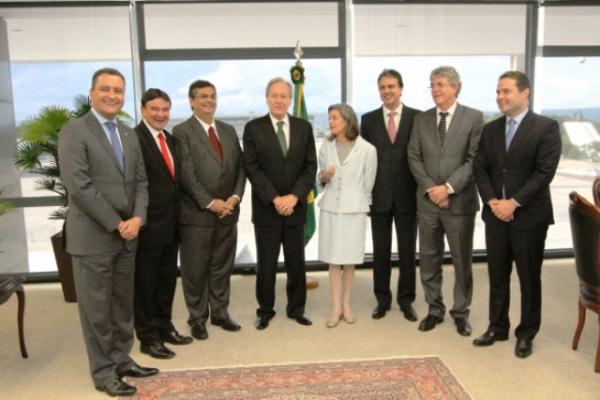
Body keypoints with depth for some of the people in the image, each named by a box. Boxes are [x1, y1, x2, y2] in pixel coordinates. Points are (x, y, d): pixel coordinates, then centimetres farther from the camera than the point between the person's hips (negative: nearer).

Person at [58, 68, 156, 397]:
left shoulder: (129, 134, 13)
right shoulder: (74, 132, -8)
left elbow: (140, 181, 11)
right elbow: (79, 186, -17)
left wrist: (137, 218, -7)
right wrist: (116, 224, -15)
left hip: (127, 234, 7)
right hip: (92, 236, -6)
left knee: (123, 304, 15)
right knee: (97, 308, 4)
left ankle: (121, 360, 30)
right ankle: (103, 372, 18)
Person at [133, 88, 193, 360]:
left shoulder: (169, 138, 13)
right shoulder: (134, 139, -14)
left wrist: (176, 216, 11)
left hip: (170, 223, 8)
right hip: (148, 224, -8)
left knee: (167, 279, 19)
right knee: (145, 283, 7)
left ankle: (164, 327, 34)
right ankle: (148, 337, 21)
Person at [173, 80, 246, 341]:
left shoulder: (229, 131, 14)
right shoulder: (182, 132, -5)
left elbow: (240, 166, 10)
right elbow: (187, 174, -13)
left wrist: (235, 196, -5)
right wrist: (210, 203, -16)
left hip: (228, 211, 5)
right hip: (196, 213, -5)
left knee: (222, 266, 13)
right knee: (195, 269, 6)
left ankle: (220, 313, 27)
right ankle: (197, 318, 21)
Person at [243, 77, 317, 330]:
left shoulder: (304, 127, 6)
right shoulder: (253, 128, -1)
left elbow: (310, 166, 1)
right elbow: (252, 168, -7)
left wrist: (294, 196, -12)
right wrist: (275, 199, -15)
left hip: (295, 206, 2)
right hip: (266, 208, -2)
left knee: (296, 262, 10)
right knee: (266, 263, 7)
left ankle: (296, 308, 27)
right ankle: (265, 310, 23)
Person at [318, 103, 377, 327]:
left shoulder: (367, 149, -9)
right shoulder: (326, 147, 2)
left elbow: (368, 184, 1)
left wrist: (358, 203, 9)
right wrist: (324, 177, -10)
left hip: (354, 210, -2)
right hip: (330, 208, 2)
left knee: (350, 259, 7)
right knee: (333, 259, 4)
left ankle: (346, 304, 21)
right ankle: (336, 306, 13)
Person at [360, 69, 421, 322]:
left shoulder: (417, 118, 0)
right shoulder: (368, 119, 5)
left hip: (407, 195, -1)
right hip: (378, 196, 1)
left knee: (407, 251, 9)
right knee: (380, 251, 10)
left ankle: (406, 300, 24)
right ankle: (382, 299, 24)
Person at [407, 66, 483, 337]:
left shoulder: (474, 117, -1)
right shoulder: (421, 120, 8)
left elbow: (475, 159, -8)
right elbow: (413, 158, 4)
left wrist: (448, 187, -16)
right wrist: (430, 188, -9)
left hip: (460, 201, -3)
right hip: (427, 201, 3)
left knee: (462, 260, 7)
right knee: (429, 259, 9)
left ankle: (460, 312, 23)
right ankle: (434, 309, 24)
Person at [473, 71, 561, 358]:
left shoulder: (546, 127, -6)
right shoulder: (490, 129, 9)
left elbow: (545, 172, -13)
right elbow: (480, 169, 7)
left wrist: (513, 203, -17)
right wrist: (492, 201, -8)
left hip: (529, 216, -4)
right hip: (496, 214, 5)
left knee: (529, 278, 8)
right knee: (497, 276, 13)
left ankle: (526, 334, 23)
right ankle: (497, 327, 28)